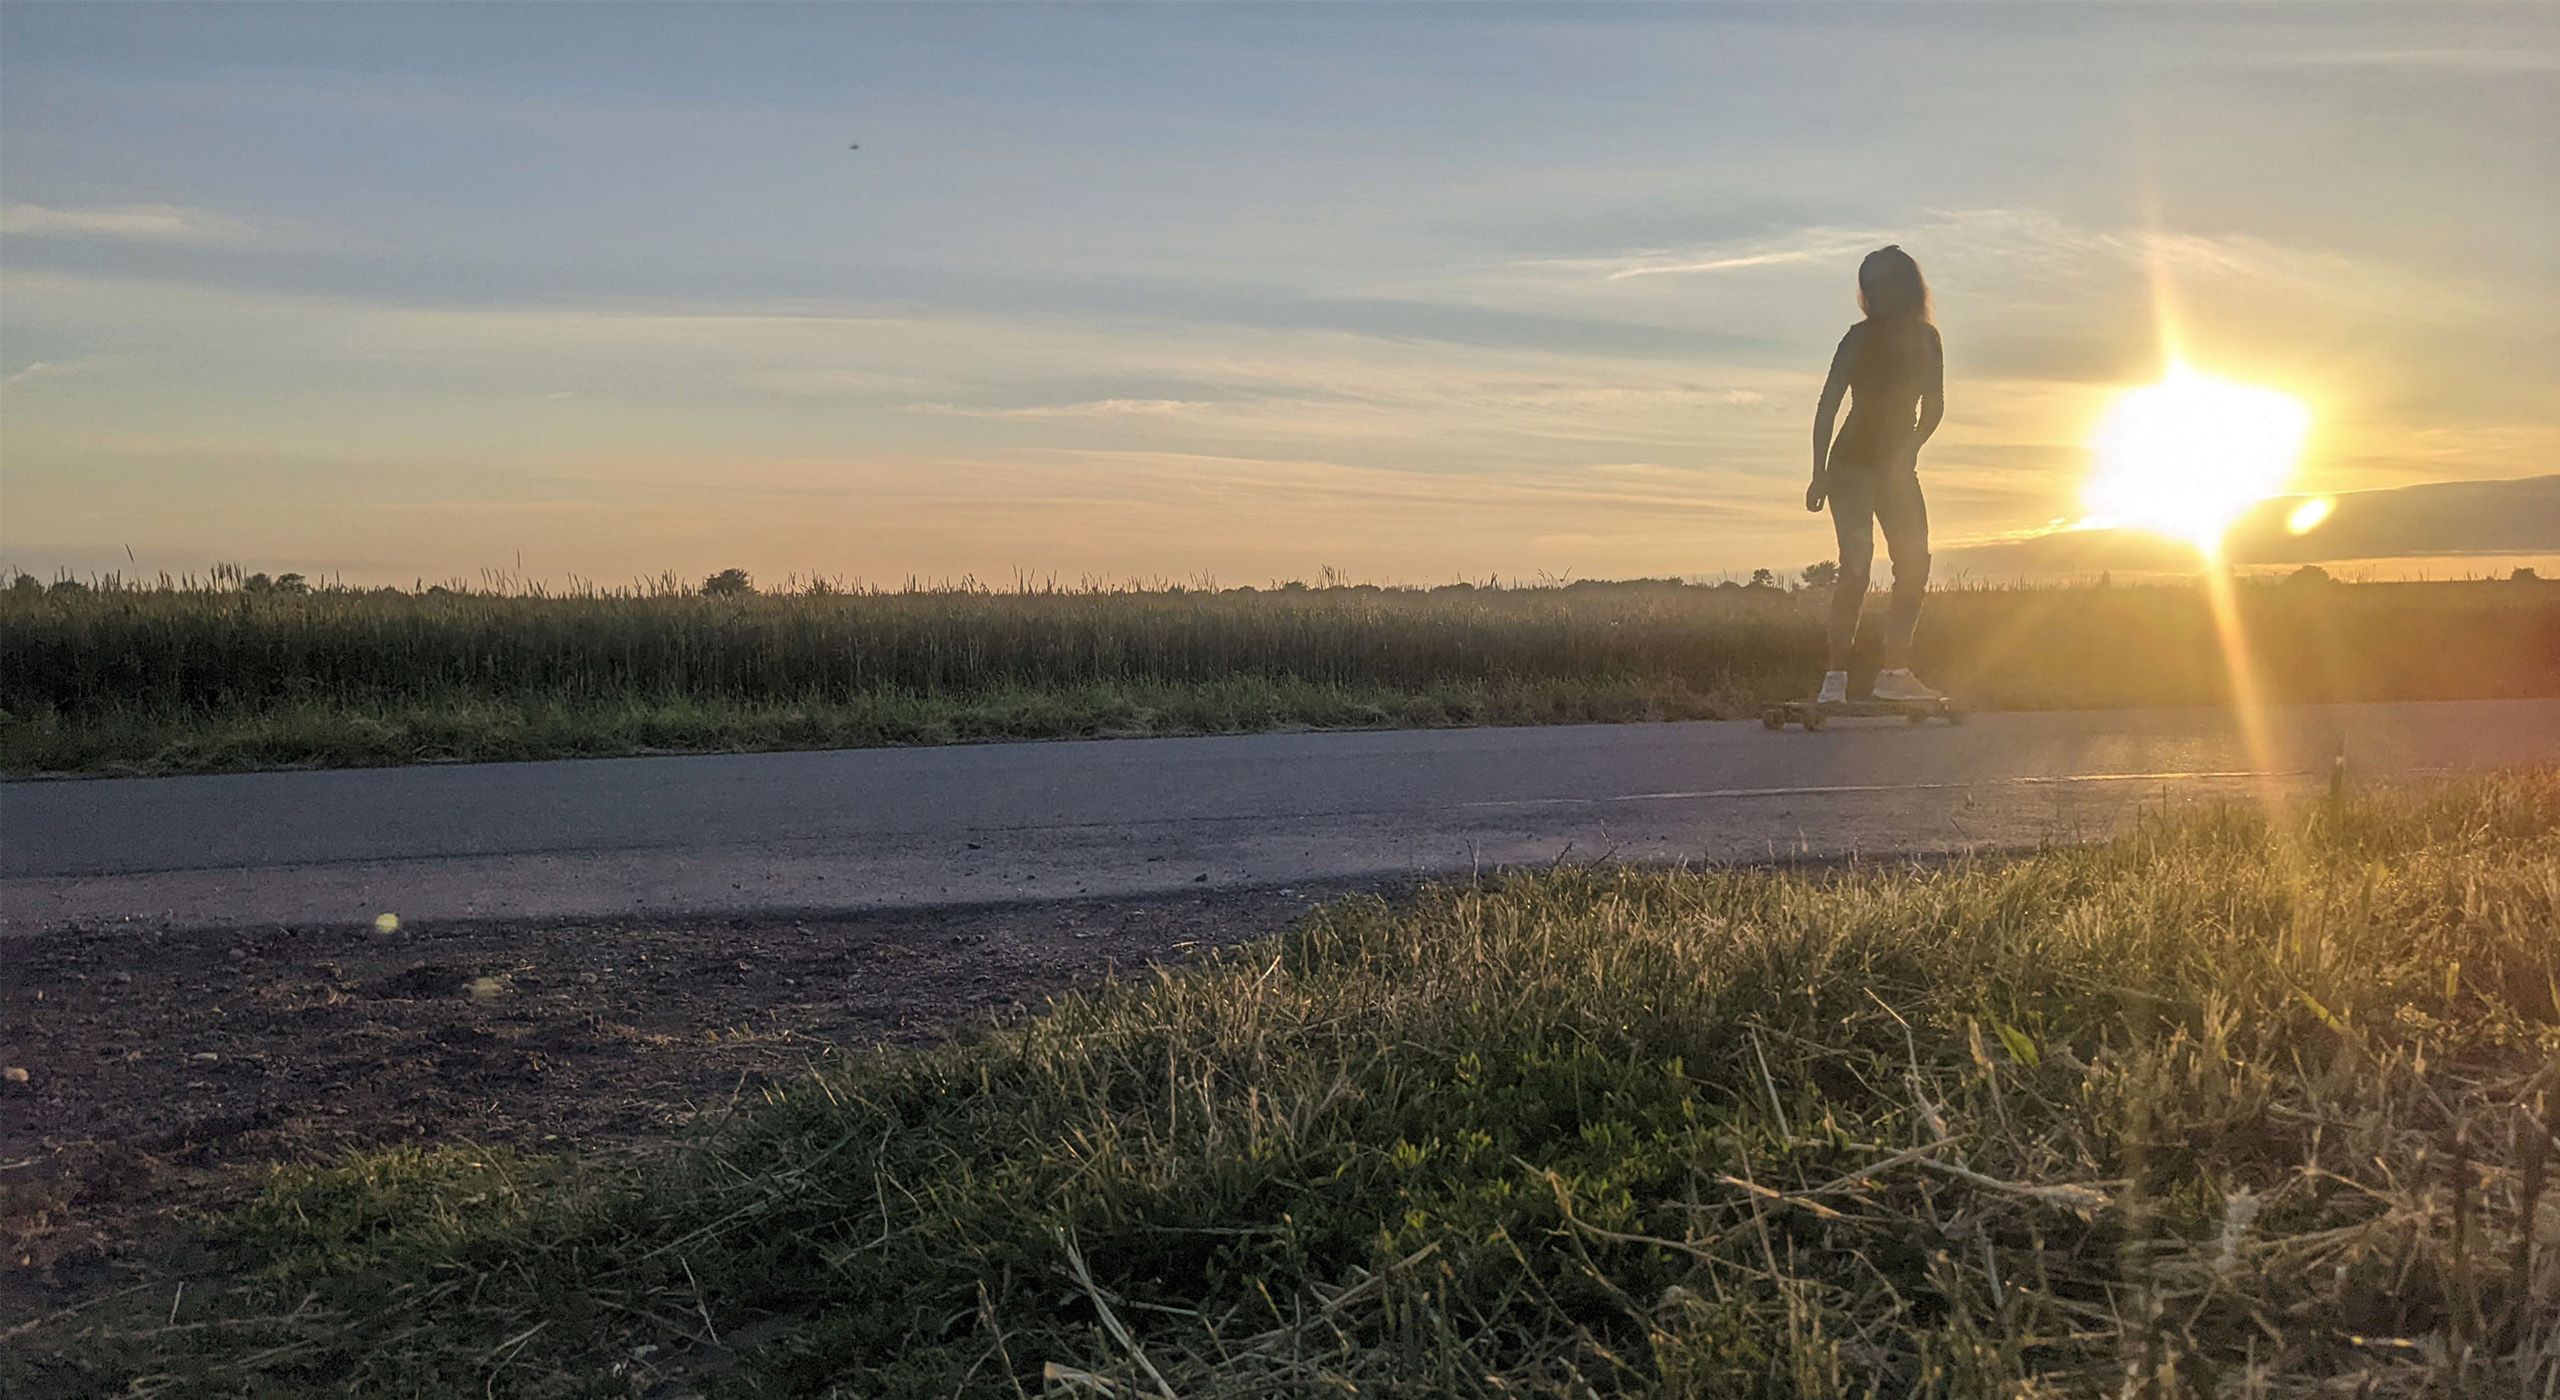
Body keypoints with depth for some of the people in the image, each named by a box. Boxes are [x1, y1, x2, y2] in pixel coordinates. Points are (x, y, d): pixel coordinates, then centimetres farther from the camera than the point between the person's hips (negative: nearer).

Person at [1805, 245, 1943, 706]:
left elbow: (1933, 406, 12)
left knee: (1914, 563, -2)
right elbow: (1828, 405, -11)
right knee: (1856, 564, -18)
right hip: (1852, 464, -6)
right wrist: (1820, 473, -19)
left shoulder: (1926, 339, 6)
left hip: (1897, 466, 6)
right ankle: (1835, 676, -18)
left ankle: (1895, 672, 4)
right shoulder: (1862, 338, -9)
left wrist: (1911, 448, -7)